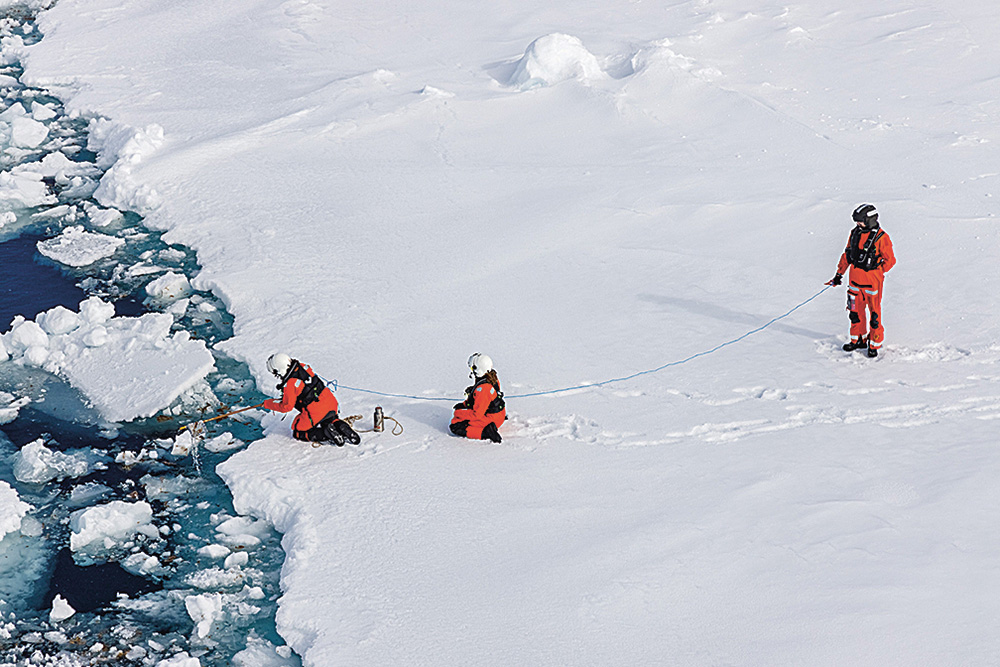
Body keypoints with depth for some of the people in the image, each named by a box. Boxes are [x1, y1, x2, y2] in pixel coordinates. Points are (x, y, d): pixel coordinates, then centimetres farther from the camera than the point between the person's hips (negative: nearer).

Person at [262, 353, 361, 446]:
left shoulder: (289, 385, -21)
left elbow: (286, 407, -11)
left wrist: (267, 403, 1)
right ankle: (339, 425, 5)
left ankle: (326, 433, -8)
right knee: (330, 419, 38)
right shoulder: (302, 366, 1)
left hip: (316, 412, -7)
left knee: (297, 433, 13)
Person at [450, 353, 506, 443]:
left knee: (455, 427, -9)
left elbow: (476, 414, -26)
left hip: (489, 418, -10)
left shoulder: (482, 389, -31)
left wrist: (458, 413, -12)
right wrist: (464, 404, 11)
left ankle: (486, 432, -18)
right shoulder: (492, 378, -1)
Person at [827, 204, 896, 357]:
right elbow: (847, 254, 16)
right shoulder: (855, 233, 6)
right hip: (855, 278, 6)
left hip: (872, 281, -6)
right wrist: (839, 273, 16)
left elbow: (890, 260, -8)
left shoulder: (881, 237, -13)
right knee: (855, 310, 14)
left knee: (874, 313, 1)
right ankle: (858, 339, 29)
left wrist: (876, 270, -16)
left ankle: (875, 343, 12)